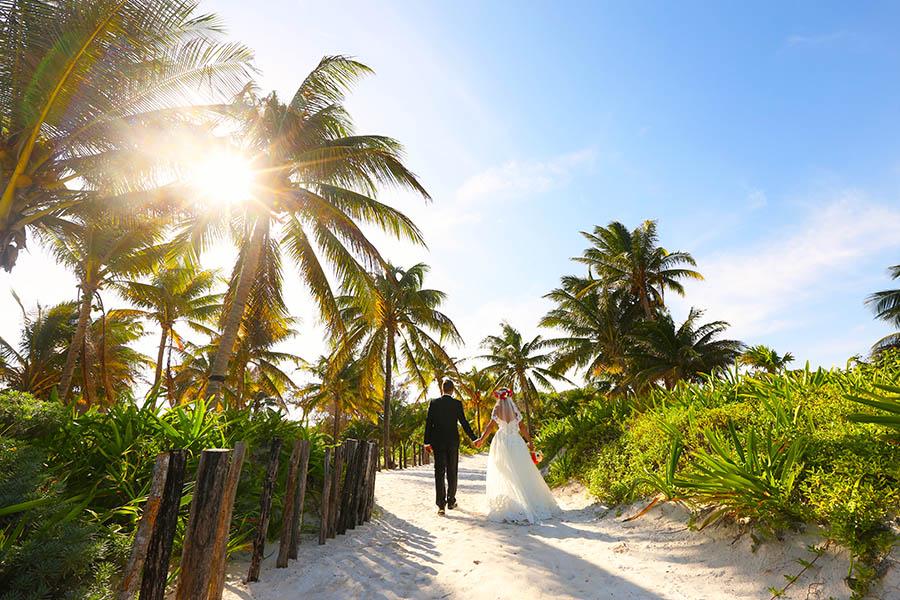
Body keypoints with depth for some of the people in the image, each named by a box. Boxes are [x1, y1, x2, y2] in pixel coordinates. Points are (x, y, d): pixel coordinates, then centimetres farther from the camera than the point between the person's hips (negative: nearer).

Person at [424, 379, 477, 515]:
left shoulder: (433, 403, -3)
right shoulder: (457, 404, -6)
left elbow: (428, 423, -3)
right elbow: (464, 423, -6)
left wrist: (427, 442, 4)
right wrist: (474, 439, 3)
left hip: (438, 442, 0)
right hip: (453, 442, 0)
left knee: (439, 473, 3)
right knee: (452, 472, 14)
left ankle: (441, 505, -2)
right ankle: (451, 501, 22)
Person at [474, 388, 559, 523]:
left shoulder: (497, 409, -5)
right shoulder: (515, 409, 3)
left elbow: (491, 425, -13)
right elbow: (522, 427, 4)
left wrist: (482, 439, -9)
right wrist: (530, 441, 13)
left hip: (502, 443, -3)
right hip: (516, 442, 3)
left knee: (504, 474, 5)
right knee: (522, 473, 10)